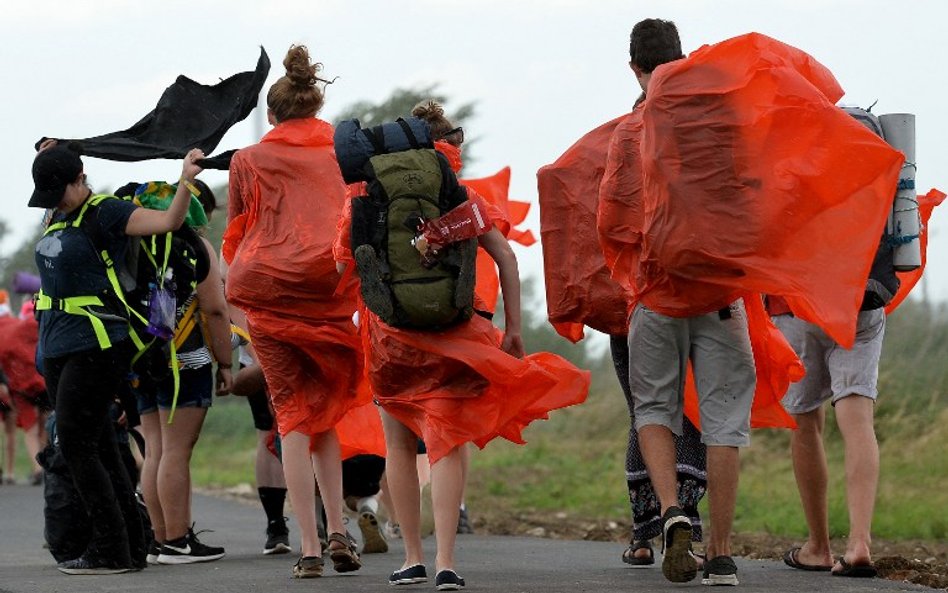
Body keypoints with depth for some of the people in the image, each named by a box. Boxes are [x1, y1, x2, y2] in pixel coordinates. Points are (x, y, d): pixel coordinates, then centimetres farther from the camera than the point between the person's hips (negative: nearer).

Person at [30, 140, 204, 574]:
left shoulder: (105, 214, -7)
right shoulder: (58, 216, 16)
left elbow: (168, 221, -16)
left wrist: (186, 182, -30)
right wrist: (48, 160, 31)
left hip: (96, 348, -9)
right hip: (58, 349, 9)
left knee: (75, 445, -12)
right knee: (99, 449, 9)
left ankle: (111, 551, -8)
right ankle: (131, 547, 13)